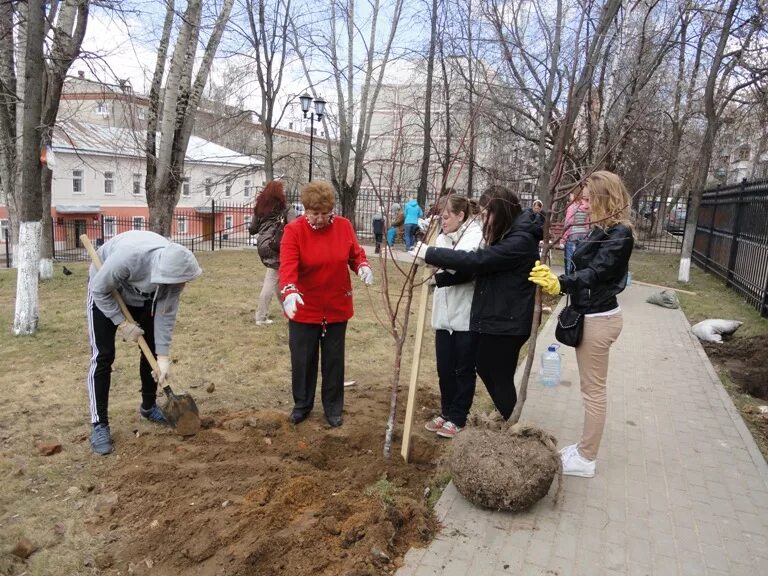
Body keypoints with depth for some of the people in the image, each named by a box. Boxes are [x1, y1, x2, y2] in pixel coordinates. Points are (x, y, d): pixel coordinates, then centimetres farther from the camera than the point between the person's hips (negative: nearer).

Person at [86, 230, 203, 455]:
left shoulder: (174, 268, -30)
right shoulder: (128, 256, -45)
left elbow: (166, 313, -20)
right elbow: (99, 289, -26)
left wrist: (163, 356, -21)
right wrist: (122, 323, -23)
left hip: (142, 295, 5)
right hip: (105, 292, -4)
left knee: (152, 349, 6)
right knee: (103, 356, -10)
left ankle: (149, 407, 24)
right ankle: (99, 424, -2)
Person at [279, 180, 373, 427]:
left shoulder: (344, 226, -3)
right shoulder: (294, 230, -13)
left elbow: (356, 255, 7)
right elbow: (287, 265, -24)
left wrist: (363, 267, -16)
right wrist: (289, 292, -41)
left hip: (337, 307, 2)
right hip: (304, 309, -2)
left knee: (334, 360, 12)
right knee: (302, 360, 10)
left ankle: (333, 408, 28)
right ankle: (302, 405, 30)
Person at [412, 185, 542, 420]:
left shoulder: (520, 240, -22)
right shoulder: (507, 236, 11)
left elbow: (476, 260, -26)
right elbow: (484, 264, 12)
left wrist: (430, 253, -21)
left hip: (506, 323, -10)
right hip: (493, 318, 10)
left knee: (499, 378, 4)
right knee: (485, 367, 22)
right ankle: (509, 422, 40)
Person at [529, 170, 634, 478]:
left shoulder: (619, 234, -18)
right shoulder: (601, 229, 11)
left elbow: (595, 273, -27)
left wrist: (559, 284, -36)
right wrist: (553, 281, 6)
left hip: (599, 319, -10)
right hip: (589, 315, 10)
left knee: (593, 389, 2)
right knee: (591, 387, 18)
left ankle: (585, 459, 15)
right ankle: (585, 447, 32)